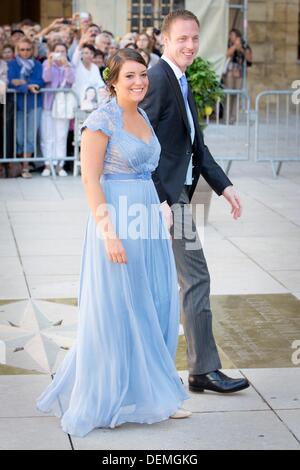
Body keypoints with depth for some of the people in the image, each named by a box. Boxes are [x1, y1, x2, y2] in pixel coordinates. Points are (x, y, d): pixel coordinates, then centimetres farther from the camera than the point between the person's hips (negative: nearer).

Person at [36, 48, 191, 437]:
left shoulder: (143, 116, 13)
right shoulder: (101, 120, -11)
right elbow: (90, 179, -15)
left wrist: (161, 224, 18)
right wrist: (109, 233, -22)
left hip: (148, 219, 8)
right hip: (116, 219, -8)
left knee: (157, 309, 9)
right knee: (117, 311, 1)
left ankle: (151, 395, 21)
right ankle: (112, 398, 15)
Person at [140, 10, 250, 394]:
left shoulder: (181, 82, 15)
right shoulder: (157, 79, -15)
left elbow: (195, 144, 18)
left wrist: (223, 185, 11)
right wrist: (160, 201, -25)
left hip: (174, 192, 10)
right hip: (167, 193, -10)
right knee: (195, 278, -6)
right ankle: (204, 370, 1)